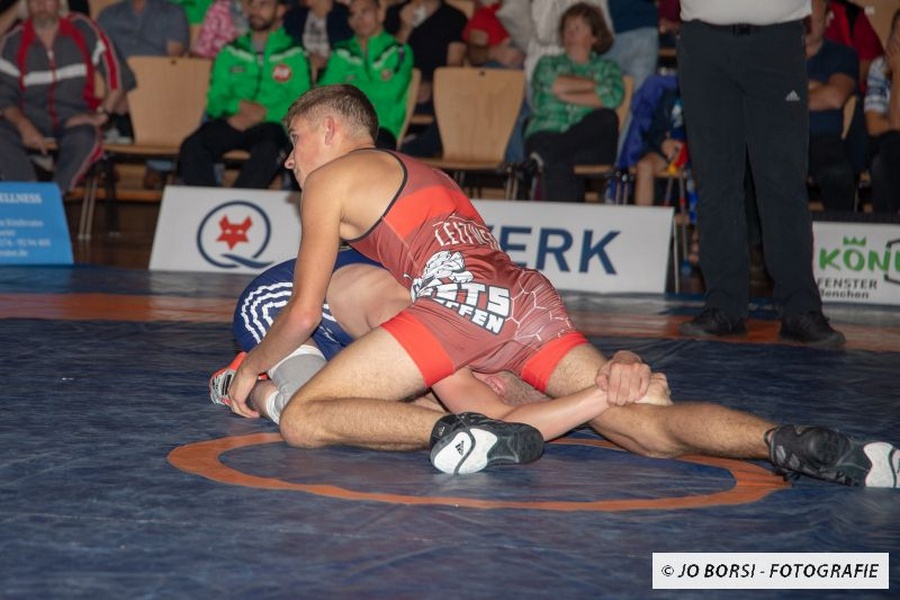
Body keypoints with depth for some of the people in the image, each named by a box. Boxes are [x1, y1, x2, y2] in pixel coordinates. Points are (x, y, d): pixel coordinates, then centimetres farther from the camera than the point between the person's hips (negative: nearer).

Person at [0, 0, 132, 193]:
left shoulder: (82, 29, 2)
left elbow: (118, 74, 1)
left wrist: (103, 113, -10)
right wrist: (23, 126, -18)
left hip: (74, 117, -1)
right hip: (30, 118, 2)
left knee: (84, 139, -37)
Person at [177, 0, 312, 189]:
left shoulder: (295, 56, 13)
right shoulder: (230, 53, 22)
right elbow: (215, 100, 14)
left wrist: (262, 114, -13)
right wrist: (239, 106, -9)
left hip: (270, 125, -3)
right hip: (231, 122, 3)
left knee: (268, 150, -39)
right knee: (192, 146, -29)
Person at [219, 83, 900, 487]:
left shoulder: (330, 178, 17)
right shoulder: (419, 172, 38)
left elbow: (302, 316, 15)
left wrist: (251, 369, 32)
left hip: (461, 297, -7)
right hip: (529, 293, 7)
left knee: (301, 420, -5)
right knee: (647, 426, 0)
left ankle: (461, 432, -29)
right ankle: (790, 443, -27)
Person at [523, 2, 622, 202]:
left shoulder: (606, 68, 21)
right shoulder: (548, 63, 24)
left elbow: (613, 96, -4)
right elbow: (550, 83, -3)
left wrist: (565, 95, -2)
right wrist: (594, 84, 5)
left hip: (590, 144, 1)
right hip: (547, 135, -1)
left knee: (607, 118, -35)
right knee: (559, 165, -39)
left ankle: (544, 156, -39)